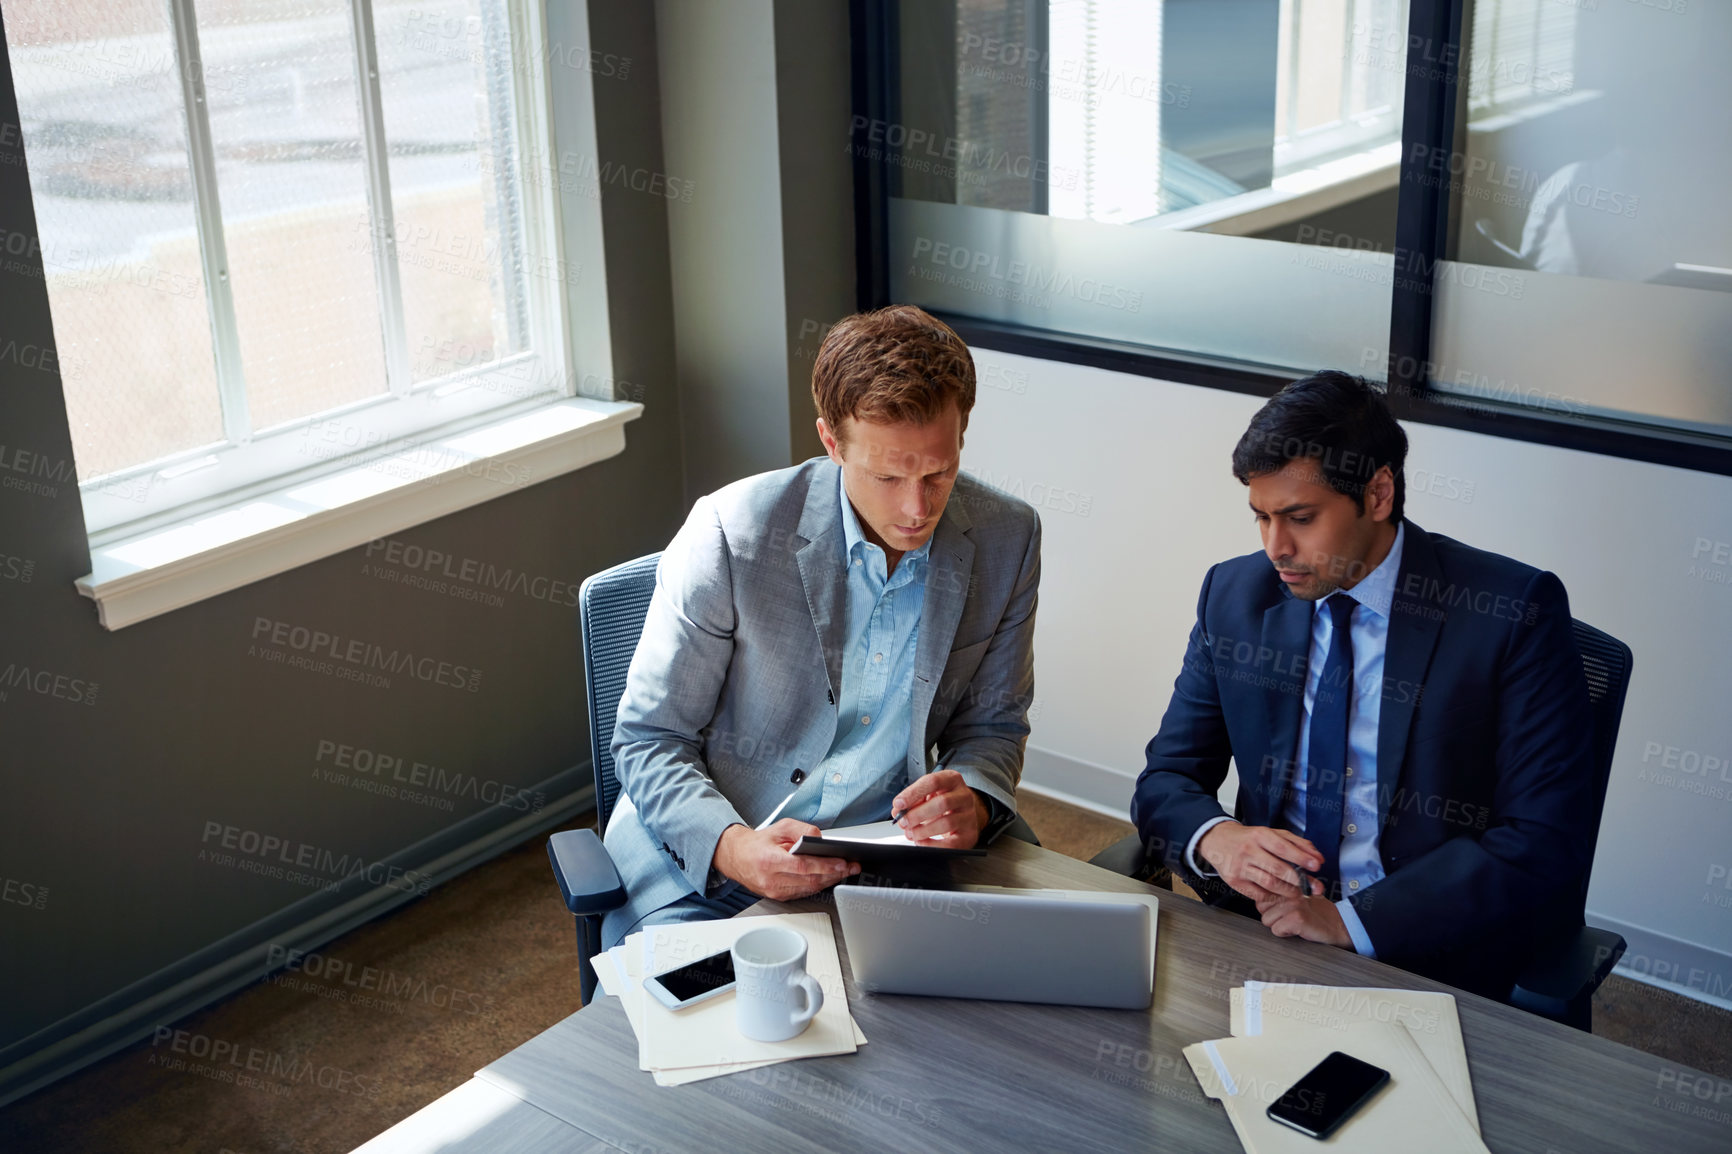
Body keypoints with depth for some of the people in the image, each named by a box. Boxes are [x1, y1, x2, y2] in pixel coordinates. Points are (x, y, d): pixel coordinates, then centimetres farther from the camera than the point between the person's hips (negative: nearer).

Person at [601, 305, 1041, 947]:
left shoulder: (1006, 540, -4)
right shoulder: (732, 534, -15)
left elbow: (992, 723, 9)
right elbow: (649, 740, -7)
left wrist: (974, 802, -14)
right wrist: (731, 846, -26)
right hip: (702, 862, -3)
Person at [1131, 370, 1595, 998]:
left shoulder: (1515, 613, -8)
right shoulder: (1233, 595, 5)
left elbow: (1546, 846, -13)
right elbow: (1164, 781, 10)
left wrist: (1351, 920, -21)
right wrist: (1215, 839, -14)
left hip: (1428, 960, -4)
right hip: (1259, 933, 4)